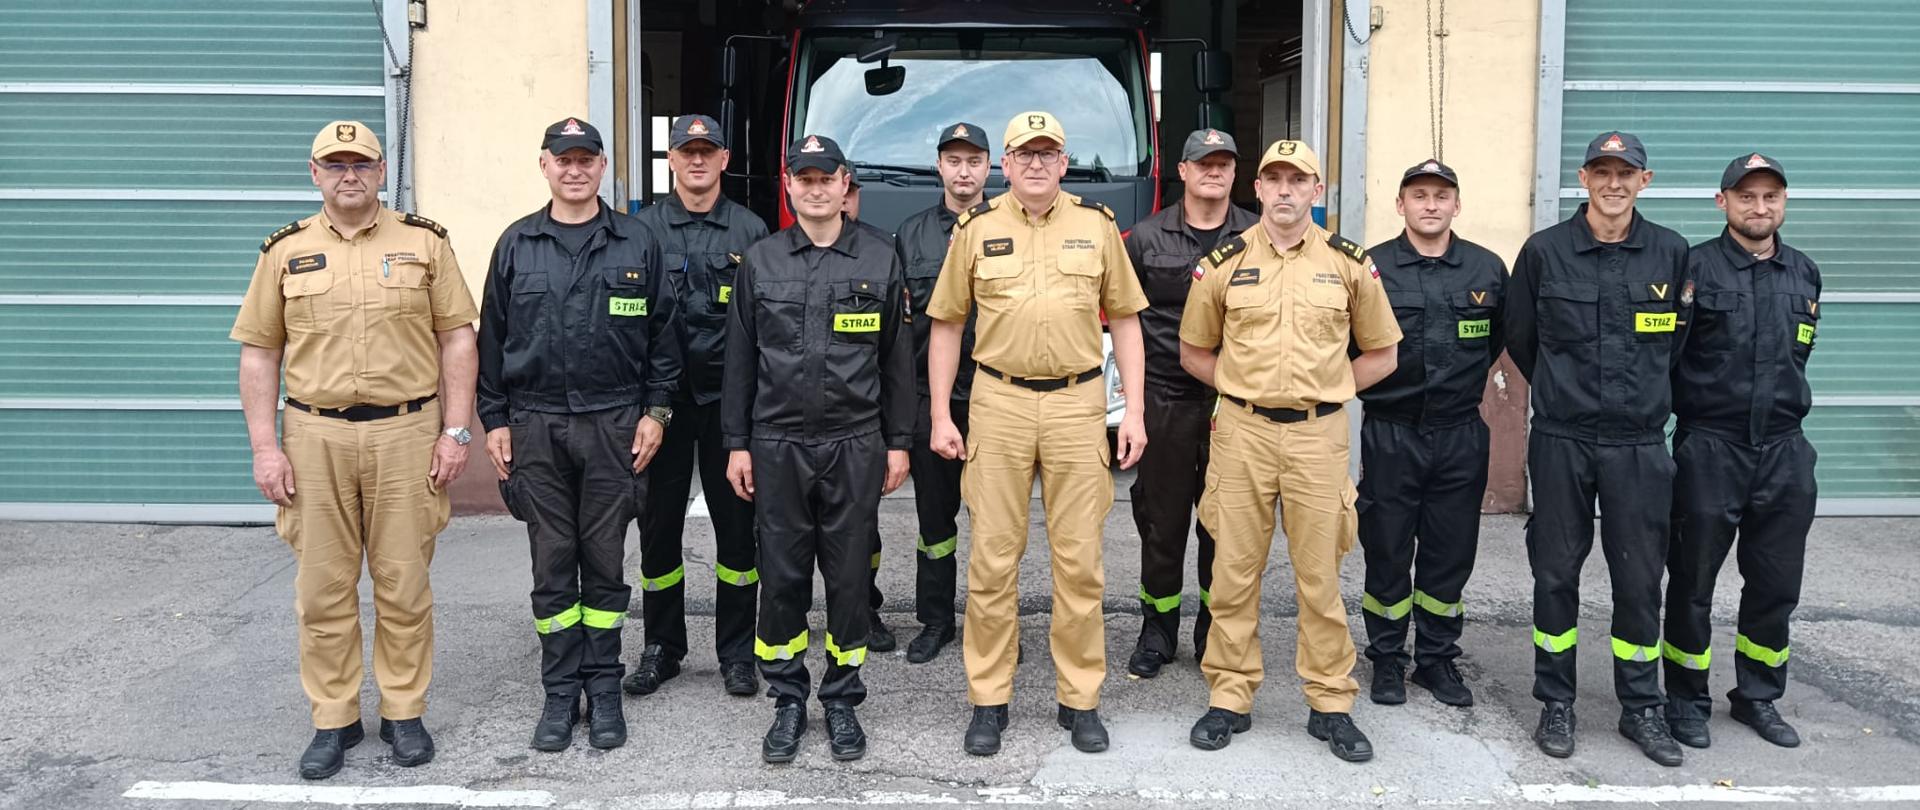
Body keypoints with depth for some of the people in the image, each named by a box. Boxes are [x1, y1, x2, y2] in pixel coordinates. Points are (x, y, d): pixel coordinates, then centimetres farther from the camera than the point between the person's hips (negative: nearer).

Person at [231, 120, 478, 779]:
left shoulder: (424, 242, 4)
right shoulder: (285, 251, 7)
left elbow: (456, 337, 4)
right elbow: (259, 353, 7)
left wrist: (456, 431, -3)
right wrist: (265, 447, 0)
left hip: (407, 433, -1)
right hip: (315, 436, 1)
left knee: (404, 584, 6)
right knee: (323, 588, 7)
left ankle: (404, 712, 20)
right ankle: (333, 719, 20)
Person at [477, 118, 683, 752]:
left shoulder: (636, 244, 4)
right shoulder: (516, 245, 7)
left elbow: (662, 335, 5)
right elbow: (492, 337, 9)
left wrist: (655, 411, -2)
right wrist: (494, 420, 4)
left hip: (613, 426, -1)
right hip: (535, 427, 1)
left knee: (605, 564, 6)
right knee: (552, 567, 6)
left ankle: (604, 688, 18)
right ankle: (561, 692, 18)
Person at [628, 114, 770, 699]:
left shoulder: (750, 231, 6)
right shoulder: (643, 228, 4)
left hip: (729, 396, 0)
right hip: (662, 397, 0)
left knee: (736, 524, 4)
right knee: (659, 524, 7)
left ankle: (736, 652, 17)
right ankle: (661, 648, 22)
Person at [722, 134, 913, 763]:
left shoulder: (879, 260, 4)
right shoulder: (761, 262, 6)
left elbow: (897, 358, 7)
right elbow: (740, 358, 8)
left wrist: (898, 442, 4)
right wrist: (736, 443, 4)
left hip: (855, 446, 0)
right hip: (777, 446, 1)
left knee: (849, 577, 5)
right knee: (782, 578, 5)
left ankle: (842, 700, 19)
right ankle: (787, 700, 19)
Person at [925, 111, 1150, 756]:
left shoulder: (1096, 225, 6)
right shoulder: (976, 229, 5)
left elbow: (1124, 320, 9)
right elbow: (946, 325, 8)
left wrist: (1134, 410, 1)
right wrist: (940, 416, 1)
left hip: (1078, 401, 1)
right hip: (998, 401, 0)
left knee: (1079, 559, 4)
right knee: (992, 559, 3)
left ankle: (1079, 699, 17)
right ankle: (988, 700, 15)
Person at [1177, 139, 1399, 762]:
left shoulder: (1349, 264, 4)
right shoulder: (1224, 263, 4)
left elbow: (1381, 354, 13)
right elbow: (1193, 351, 14)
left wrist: (1320, 388, 5)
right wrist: (1246, 388, 4)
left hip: (1318, 434, 0)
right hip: (1242, 430, 0)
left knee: (1320, 575, 5)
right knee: (1234, 570, 5)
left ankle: (1330, 704, 17)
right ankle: (1230, 698, 16)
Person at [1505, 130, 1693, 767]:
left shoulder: (1671, 253, 3)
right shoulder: (1545, 251, -1)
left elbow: (1678, 338, 15)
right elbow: (1519, 338, 9)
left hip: (1640, 444, 1)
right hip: (1561, 441, -1)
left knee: (1640, 578, 7)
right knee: (1555, 572, 6)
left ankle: (1642, 708, 22)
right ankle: (1556, 703, 19)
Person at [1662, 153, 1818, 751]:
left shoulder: (1804, 274, 10)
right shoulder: (1693, 267, -6)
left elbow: (1798, 355, 21)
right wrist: (1694, 405, -1)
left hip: (1783, 450, 5)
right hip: (1708, 448, -4)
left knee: (1776, 584, 11)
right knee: (1693, 580, 5)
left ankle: (1758, 697, 27)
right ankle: (1687, 700, 19)